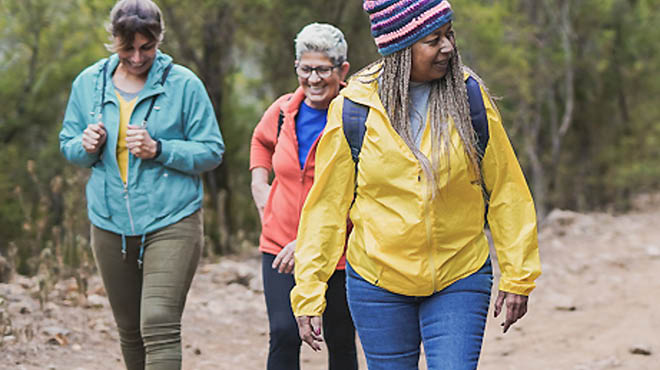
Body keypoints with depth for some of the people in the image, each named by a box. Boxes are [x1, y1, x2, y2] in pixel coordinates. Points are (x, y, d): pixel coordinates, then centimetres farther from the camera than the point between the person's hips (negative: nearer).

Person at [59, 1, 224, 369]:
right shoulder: (88, 83, 5)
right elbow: (67, 144, 15)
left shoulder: (184, 84, -6)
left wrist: (159, 149, -19)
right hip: (110, 226, 4)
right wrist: (87, 146, -9)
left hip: (172, 224, -4)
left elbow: (212, 151, -4)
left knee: (160, 327, -16)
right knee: (130, 332, 16)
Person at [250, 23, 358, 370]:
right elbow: (261, 139, 29)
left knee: (340, 341, 11)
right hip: (280, 246, 3)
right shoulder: (284, 110, 3)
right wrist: (260, 183, 12)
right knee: (283, 334, -12)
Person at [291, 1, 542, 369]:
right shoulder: (353, 108, -7)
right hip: (377, 281, 0)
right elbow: (327, 204, -1)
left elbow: (505, 190, 3)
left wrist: (518, 276, 2)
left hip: (459, 280, 0)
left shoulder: (470, 96, -4)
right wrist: (309, 292, -4)